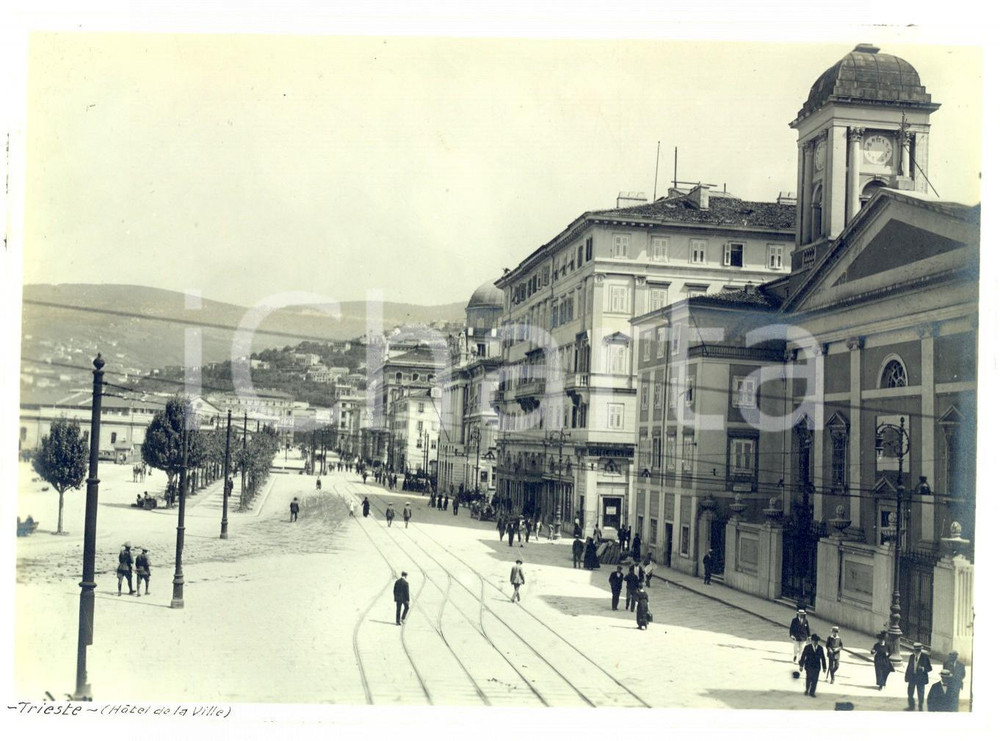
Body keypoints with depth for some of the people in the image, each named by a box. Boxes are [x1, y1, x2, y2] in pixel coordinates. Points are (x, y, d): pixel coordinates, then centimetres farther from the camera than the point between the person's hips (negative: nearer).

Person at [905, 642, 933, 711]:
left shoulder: (925, 657, -9)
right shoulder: (911, 656, 3)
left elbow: (929, 668, -7)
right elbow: (909, 666, 10)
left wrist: (923, 669, -27)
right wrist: (906, 676, 8)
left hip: (921, 678, -4)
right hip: (912, 677, 4)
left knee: (920, 694, 7)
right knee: (910, 693, 9)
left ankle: (920, 707, 24)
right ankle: (911, 706, 26)